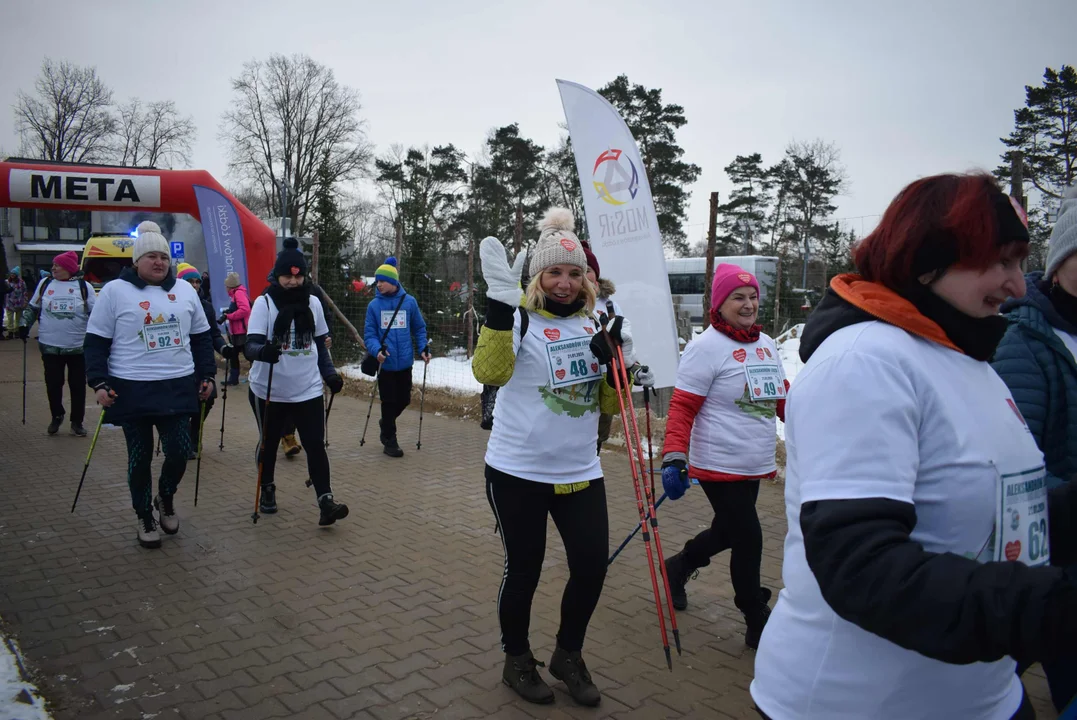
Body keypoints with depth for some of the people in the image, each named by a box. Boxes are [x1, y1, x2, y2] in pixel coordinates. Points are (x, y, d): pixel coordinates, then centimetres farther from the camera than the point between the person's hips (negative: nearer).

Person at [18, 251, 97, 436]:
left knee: (78, 385, 4)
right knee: (53, 384, 9)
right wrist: (24, 324, 3)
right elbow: (32, 308, 16)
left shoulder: (84, 286, 0)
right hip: (50, 346, 2)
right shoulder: (45, 284, 6)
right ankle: (56, 416, 28)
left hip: (78, 347, -2)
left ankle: (77, 421, 15)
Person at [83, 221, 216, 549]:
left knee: (179, 451, -3)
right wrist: (99, 383, -9)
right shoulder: (114, 291, -2)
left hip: (178, 388, 3)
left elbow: (201, 338, 15)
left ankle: (166, 499, 27)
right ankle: (145, 518, 24)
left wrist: (207, 375, 9)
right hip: (132, 390, -2)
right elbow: (96, 342, -1)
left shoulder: (185, 290, 9)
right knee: (140, 457, 6)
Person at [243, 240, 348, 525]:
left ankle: (325, 501, -2)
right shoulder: (264, 302, -10)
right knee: (269, 443, 16)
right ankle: (267, 490, 37)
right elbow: (251, 344, -19)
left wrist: (330, 373, 1)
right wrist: (263, 350, -42)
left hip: (308, 390, 2)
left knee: (316, 444, -6)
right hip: (269, 391, -1)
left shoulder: (313, 303, 1)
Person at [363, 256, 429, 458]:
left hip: (404, 362, 2)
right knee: (389, 402, 2)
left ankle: (386, 423, 40)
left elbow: (419, 328, 9)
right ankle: (389, 441, 17)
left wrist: (423, 348, -5)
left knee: (404, 400, 11)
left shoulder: (409, 302, -1)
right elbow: (369, 334, -1)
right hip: (385, 363, -2)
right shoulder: (374, 305, -3)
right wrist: (377, 349, -20)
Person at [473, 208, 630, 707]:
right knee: (524, 569, 7)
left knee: (592, 565, 5)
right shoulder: (520, 319, -9)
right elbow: (490, 372, -29)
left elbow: (609, 403, 8)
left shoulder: (594, 324, 6)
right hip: (518, 472, -4)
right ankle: (517, 660, 33)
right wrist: (500, 303, -38)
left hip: (581, 473, 5)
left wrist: (618, 356, -9)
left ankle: (568, 655, 31)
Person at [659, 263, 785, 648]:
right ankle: (758, 623, 18)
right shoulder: (706, 346, -14)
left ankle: (678, 566, 47)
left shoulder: (767, 345, 10)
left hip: (756, 467, 8)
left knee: (726, 532, 20)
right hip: (720, 467, -8)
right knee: (748, 541, -2)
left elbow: (783, 399, 19)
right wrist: (674, 458, -26)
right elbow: (682, 408, -17)